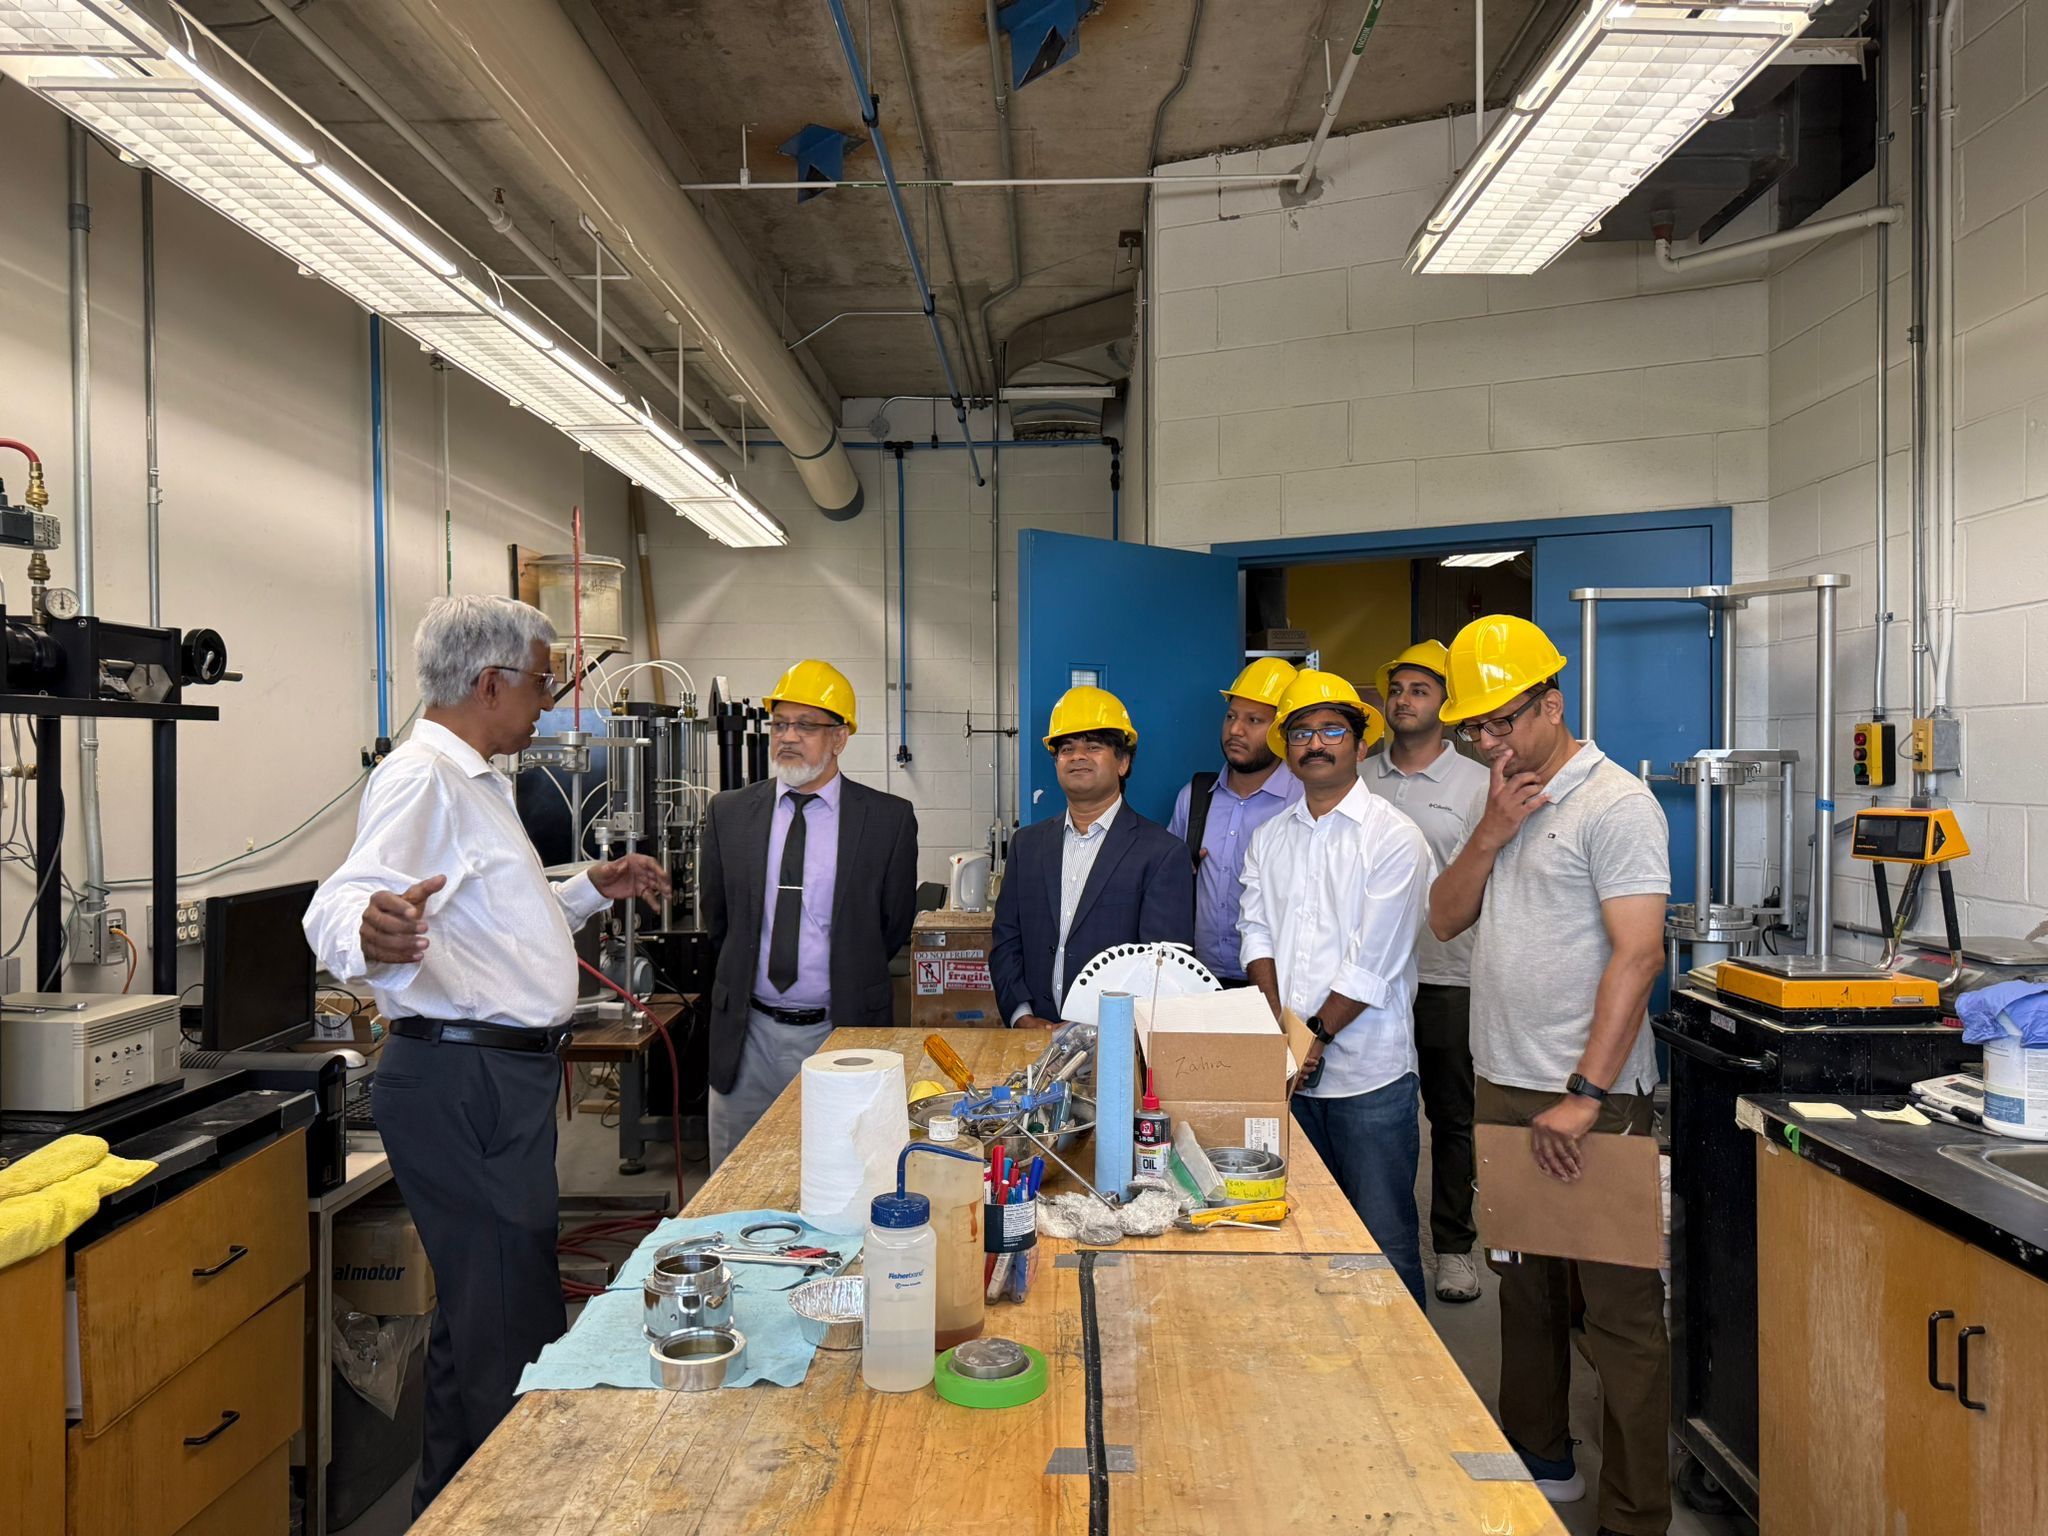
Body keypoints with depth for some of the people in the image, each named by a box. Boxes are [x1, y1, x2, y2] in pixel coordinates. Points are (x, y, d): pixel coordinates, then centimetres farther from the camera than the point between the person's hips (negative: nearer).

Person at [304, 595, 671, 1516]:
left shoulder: (475, 780, 18)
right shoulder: (421, 778, -16)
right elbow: (346, 899, -32)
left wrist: (591, 890, 28)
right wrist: (368, 933, -53)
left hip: (506, 1074, 11)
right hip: (460, 1080, -11)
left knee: (508, 1304, 21)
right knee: (501, 1314, -4)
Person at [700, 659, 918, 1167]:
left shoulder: (888, 819, -4)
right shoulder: (729, 813, 4)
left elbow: (894, 925, 4)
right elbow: (718, 920, 13)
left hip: (841, 1030, -2)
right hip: (748, 1033, 3)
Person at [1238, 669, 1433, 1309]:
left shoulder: (1393, 838, -6)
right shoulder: (1269, 838, 11)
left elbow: (1373, 963, -11)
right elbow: (1257, 935, 5)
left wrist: (1315, 1035, -9)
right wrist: (1281, 1034, -8)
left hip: (1369, 1071, -5)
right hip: (1288, 1072, 5)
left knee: (1383, 1240, 1)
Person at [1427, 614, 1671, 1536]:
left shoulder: (1615, 803, -12)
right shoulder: (1507, 799, 13)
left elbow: (1637, 953, -19)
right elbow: (1446, 919, 10)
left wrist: (1585, 1097, -23)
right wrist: (1491, 833, -7)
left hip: (1591, 1099, -8)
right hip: (1503, 1088, 8)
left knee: (1618, 1311, 1)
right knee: (1525, 1286, 18)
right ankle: (1540, 1460, 35)